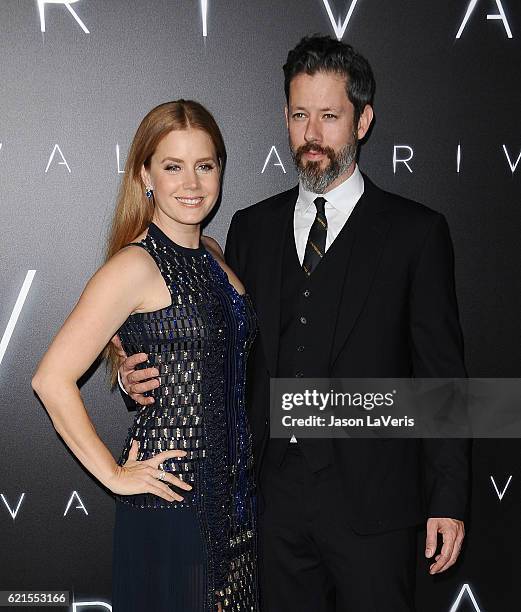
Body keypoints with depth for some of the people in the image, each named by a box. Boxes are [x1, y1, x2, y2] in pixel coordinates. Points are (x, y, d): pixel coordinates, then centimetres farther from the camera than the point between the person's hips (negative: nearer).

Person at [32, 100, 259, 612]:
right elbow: (52, 379, -20)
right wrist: (114, 474, -14)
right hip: (171, 498, -7)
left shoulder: (212, 255, 9)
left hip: (233, 489, 7)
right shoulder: (135, 266, -15)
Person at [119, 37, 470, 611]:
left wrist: (448, 500, -6)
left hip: (371, 499, -3)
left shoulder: (416, 231, -3)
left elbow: (442, 375, -4)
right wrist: (151, 375, -5)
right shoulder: (251, 226, 8)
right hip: (275, 496, 3)